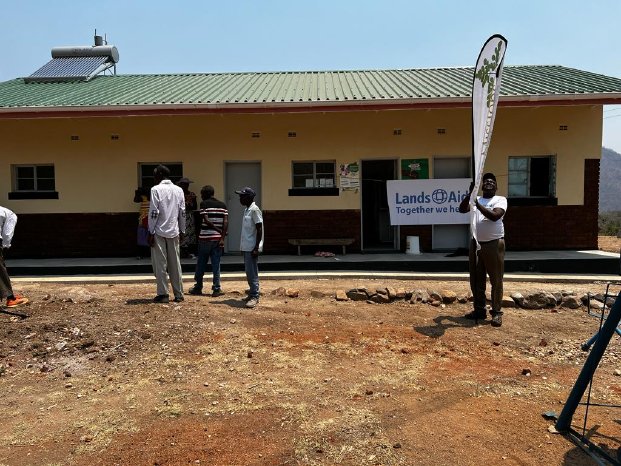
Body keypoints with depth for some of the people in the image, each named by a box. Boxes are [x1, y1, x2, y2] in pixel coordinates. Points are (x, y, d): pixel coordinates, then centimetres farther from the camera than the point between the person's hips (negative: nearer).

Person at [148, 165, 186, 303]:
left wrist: (151, 232, -8)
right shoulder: (179, 190, 8)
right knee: (175, 264, 9)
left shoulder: (156, 189, -8)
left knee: (160, 264, 2)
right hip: (174, 232, 5)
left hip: (159, 232, -5)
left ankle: (163, 294, 3)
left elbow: (153, 212, -12)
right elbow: (182, 212, 8)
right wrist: (182, 230, 15)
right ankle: (178, 294, 12)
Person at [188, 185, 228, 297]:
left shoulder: (204, 204, -3)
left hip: (205, 237, -3)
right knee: (216, 264, 6)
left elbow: (206, 220, -14)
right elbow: (226, 222, -2)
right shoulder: (222, 205, 8)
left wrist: (217, 229, -6)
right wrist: (222, 238, -5)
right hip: (218, 238, 3)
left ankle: (198, 287, 19)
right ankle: (216, 289, 3)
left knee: (201, 264, 9)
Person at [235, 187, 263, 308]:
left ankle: (254, 297, -4)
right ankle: (252, 294, 21)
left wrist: (256, 247, -20)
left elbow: (259, 229, -17)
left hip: (252, 247, -10)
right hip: (246, 247, 10)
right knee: (249, 272, 13)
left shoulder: (254, 210, -14)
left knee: (252, 272, -8)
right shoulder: (246, 209, 15)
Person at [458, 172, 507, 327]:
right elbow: (462, 209, -6)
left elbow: (494, 216, -18)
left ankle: (496, 312, 8)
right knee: (476, 280, 9)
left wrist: (477, 204, -22)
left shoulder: (501, 199, -1)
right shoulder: (475, 199, 10)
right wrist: (469, 194, -18)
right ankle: (479, 310, 20)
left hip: (494, 244, -4)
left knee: (496, 280, 0)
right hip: (476, 243, 4)